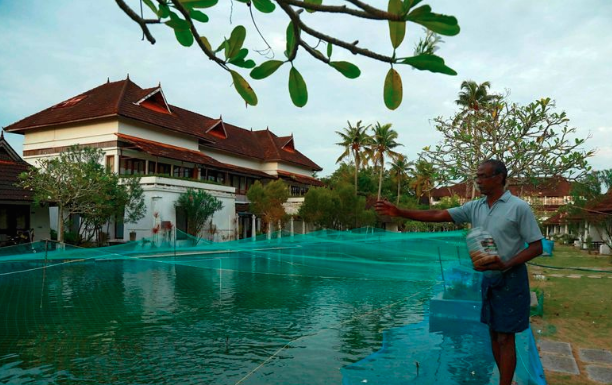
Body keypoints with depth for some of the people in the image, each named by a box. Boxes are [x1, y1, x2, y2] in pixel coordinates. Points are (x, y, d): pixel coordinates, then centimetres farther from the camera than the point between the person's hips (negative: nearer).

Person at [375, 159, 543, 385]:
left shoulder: (519, 207, -12)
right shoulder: (475, 207, 3)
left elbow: (536, 247, -11)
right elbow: (437, 215, -3)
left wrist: (505, 265, -25)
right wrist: (399, 212, -12)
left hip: (510, 280, -6)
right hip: (488, 279, 6)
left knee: (505, 337, 0)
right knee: (494, 333, 14)